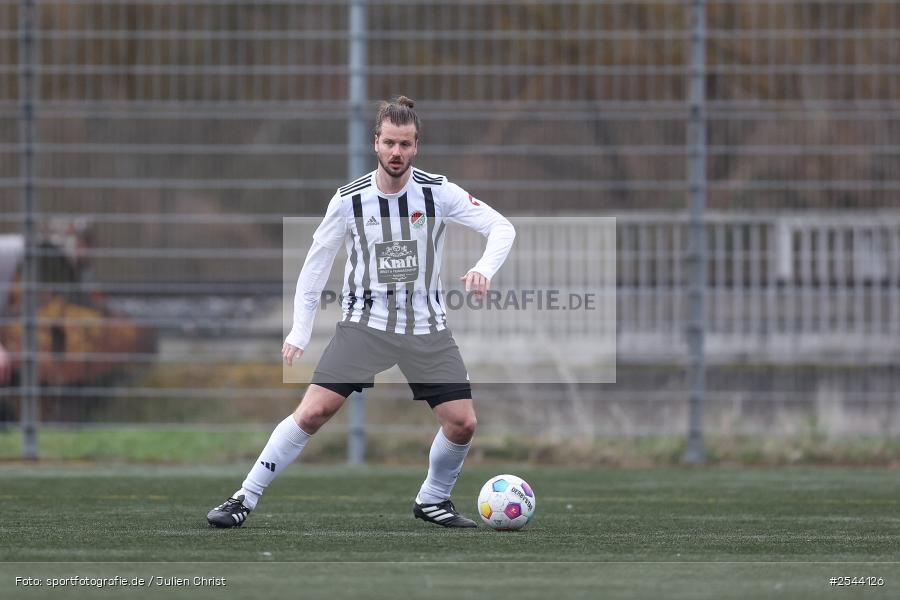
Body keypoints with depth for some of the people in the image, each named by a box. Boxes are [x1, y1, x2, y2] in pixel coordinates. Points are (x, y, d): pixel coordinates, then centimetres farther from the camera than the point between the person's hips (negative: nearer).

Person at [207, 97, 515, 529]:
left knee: (462, 423, -8)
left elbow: (501, 228, -3)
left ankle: (432, 500, 19)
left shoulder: (437, 192, -8)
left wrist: (484, 269, -23)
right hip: (364, 322, -1)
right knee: (313, 410, -15)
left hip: (426, 327, 1)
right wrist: (298, 333, 2)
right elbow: (316, 262, 4)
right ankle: (246, 498, -6)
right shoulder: (349, 200, -7)